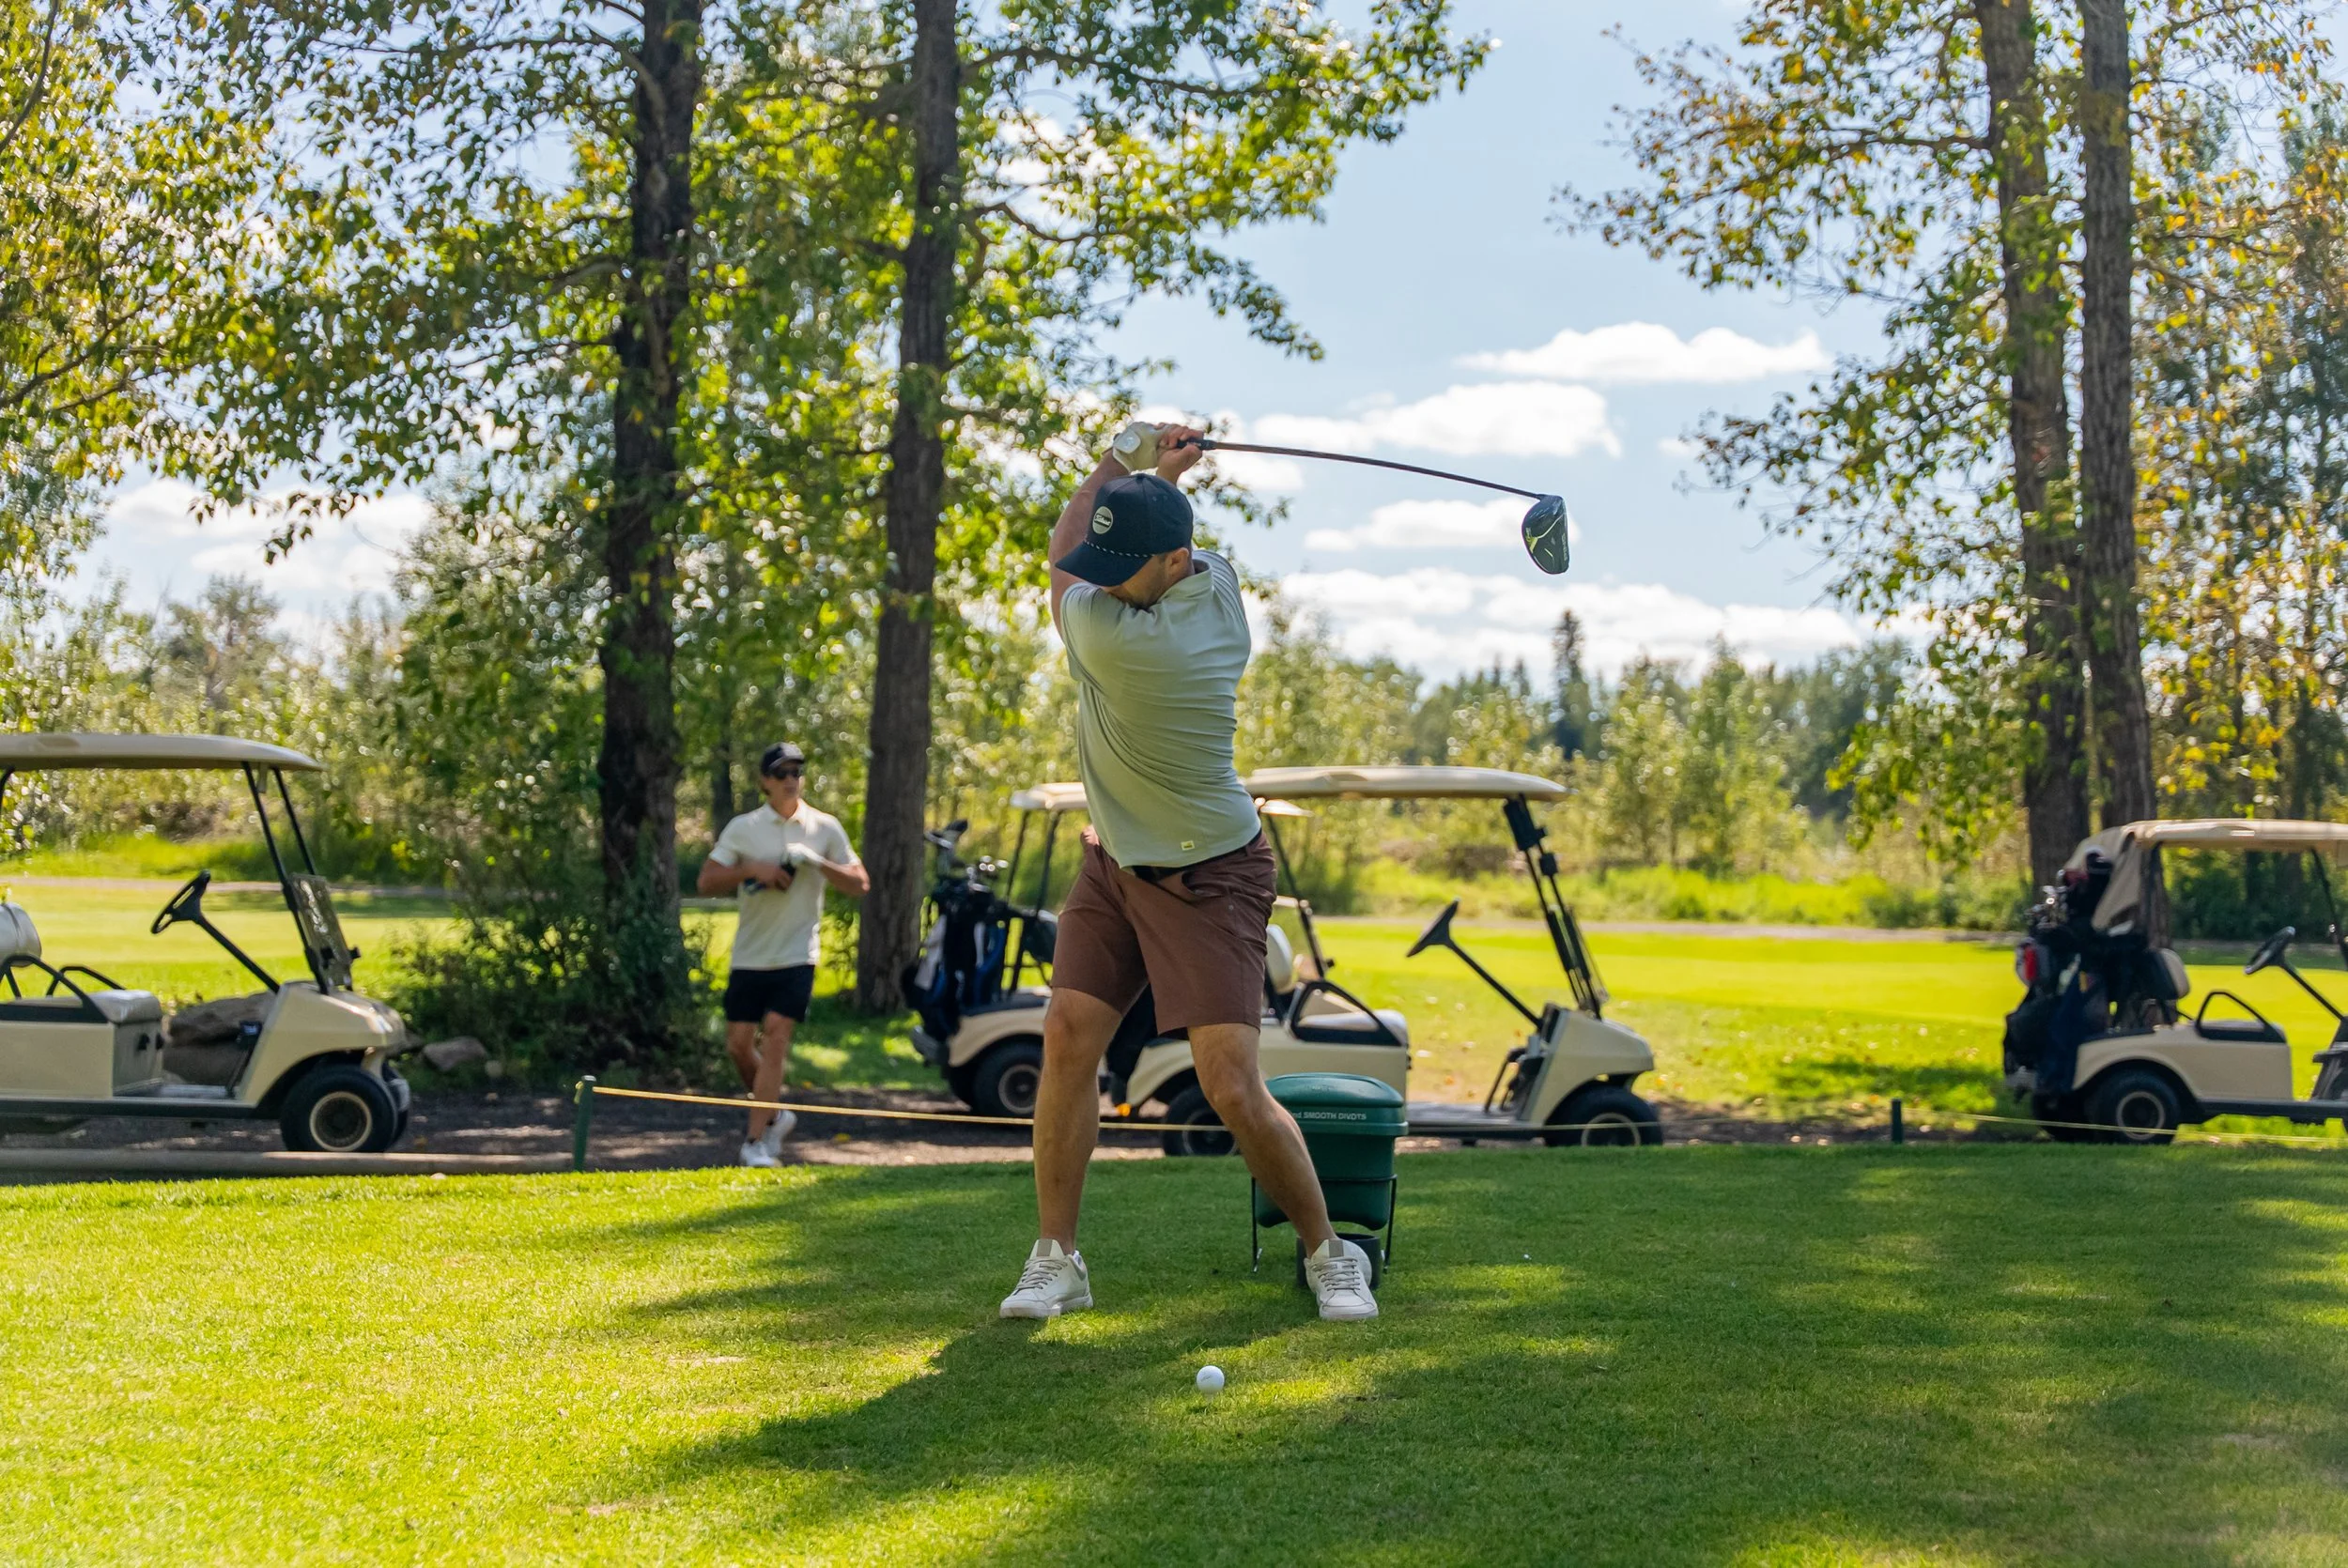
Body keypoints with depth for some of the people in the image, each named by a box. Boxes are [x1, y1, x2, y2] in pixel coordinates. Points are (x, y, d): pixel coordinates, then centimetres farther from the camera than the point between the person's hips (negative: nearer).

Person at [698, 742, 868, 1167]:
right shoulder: (742, 828, 1)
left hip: (797, 956, -2)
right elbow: (707, 882, -4)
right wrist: (752, 869, -19)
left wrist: (815, 861, -14)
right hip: (749, 955, 2)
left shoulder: (825, 828, 2)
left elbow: (859, 884, 0)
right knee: (739, 1044, 3)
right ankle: (775, 1115, 27)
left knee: (776, 1037, -13)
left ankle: (757, 1141, -9)